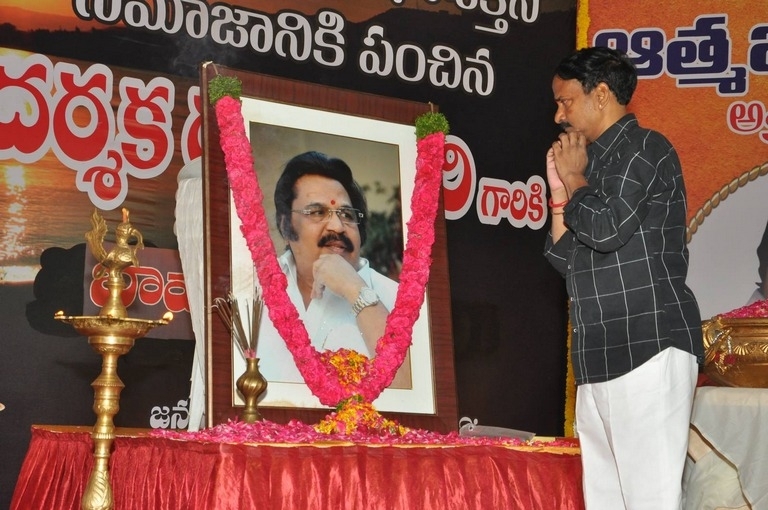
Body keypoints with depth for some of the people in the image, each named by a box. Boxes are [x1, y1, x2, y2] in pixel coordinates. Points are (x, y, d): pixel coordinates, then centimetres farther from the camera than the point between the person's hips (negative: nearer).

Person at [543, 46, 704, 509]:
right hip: (600, 355, 9)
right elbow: (565, 259, 21)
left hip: (649, 345, -9)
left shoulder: (644, 149, -4)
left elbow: (607, 227, -18)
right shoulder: (596, 163, 21)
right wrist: (559, 191, 10)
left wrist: (575, 180, 0)